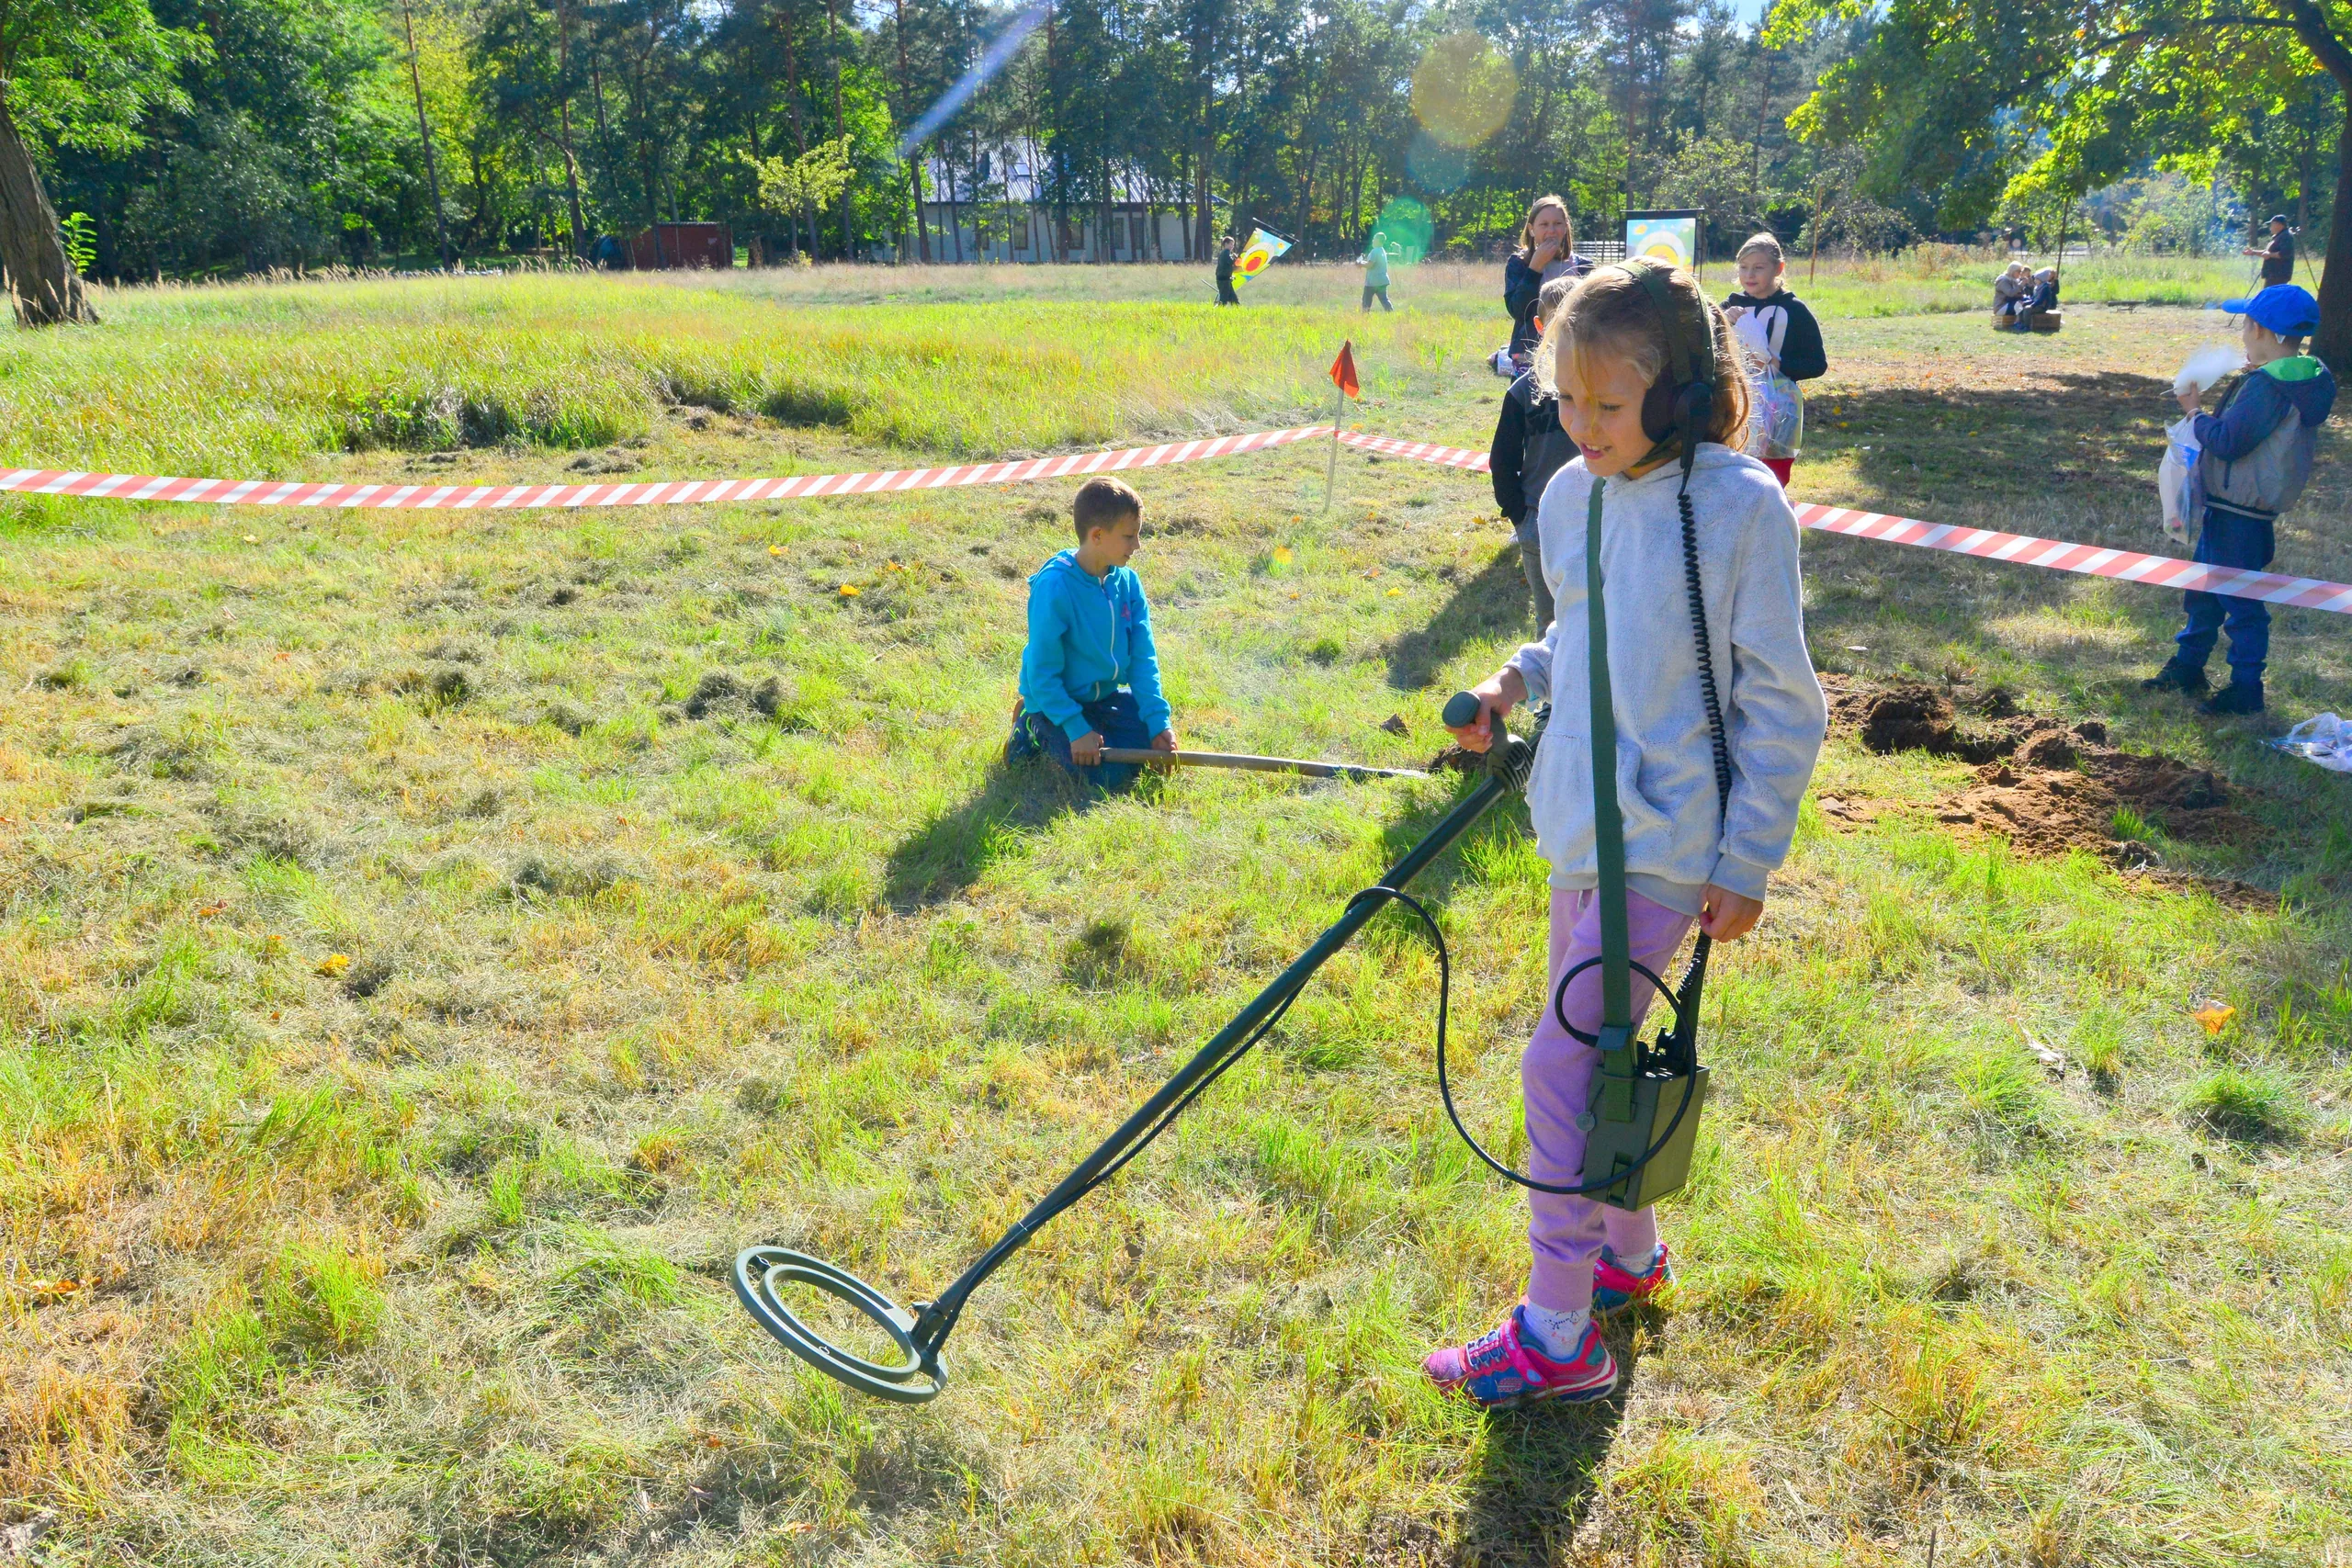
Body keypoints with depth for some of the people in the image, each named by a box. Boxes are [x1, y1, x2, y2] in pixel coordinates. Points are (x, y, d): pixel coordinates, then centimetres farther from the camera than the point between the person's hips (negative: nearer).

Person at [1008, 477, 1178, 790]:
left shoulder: (1127, 582, -6)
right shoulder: (1053, 587, -26)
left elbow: (1143, 658, -5)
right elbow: (1042, 673, -23)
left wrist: (1158, 721, -14)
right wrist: (1076, 729, -26)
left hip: (1106, 694, 6)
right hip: (1056, 699, -6)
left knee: (1159, 744, -4)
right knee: (1109, 774, -18)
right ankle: (1037, 730, 5)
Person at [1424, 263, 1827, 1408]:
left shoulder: (1742, 507, -15)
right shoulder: (1569, 497, 4)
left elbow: (1782, 705, -10)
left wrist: (1748, 863, -10)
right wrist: (1517, 682, 0)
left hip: (1670, 843, -7)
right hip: (1581, 822, 7)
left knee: (1559, 1064, -8)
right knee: (1593, 1049, 17)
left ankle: (1557, 1338, 7)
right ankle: (1629, 1253, 40)